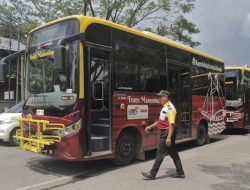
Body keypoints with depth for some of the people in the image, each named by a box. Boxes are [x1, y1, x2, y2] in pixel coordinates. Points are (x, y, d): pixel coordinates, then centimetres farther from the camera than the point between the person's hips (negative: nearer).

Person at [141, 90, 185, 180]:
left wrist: (168, 137, -28)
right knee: (173, 153, 15)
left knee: (160, 154, -2)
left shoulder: (170, 108, -18)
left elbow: (172, 124, -24)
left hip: (168, 133, -10)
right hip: (164, 132, 10)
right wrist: (150, 127, 22)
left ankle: (152, 174, 7)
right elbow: (160, 121, 24)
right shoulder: (165, 108, 14)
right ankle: (180, 173, 24)